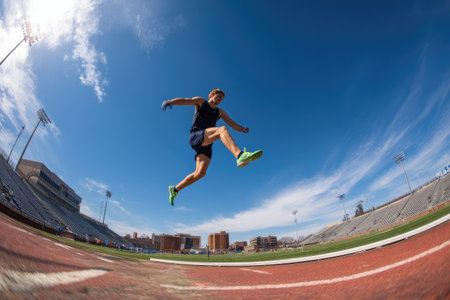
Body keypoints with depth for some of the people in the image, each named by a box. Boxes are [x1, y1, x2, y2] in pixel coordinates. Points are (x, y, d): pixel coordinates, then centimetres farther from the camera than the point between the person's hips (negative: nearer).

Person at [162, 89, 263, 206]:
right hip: (195, 137, -6)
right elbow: (184, 100, 5)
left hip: (206, 145, 6)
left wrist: (242, 129, -3)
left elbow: (233, 124, 18)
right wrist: (169, 102, -15)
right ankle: (240, 156, -53)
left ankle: (175, 189, 10)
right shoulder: (201, 102, 19)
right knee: (222, 129, -30)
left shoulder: (220, 112, 29)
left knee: (200, 173, -10)